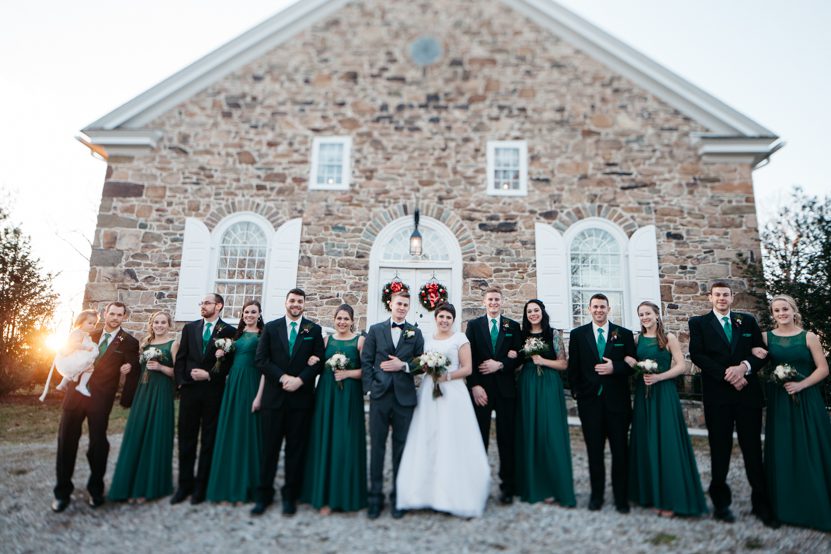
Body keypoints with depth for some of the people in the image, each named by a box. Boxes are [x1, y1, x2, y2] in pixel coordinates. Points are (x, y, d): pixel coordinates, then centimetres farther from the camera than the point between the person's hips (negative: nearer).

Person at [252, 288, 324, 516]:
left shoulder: (314, 329, 6)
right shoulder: (271, 327, 7)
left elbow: (319, 360, 0)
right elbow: (260, 359, 0)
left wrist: (299, 380, -13)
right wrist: (283, 378, -12)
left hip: (301, 397, 0)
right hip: (274, 396, 0)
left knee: (296, 448, 7)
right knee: (269, 447, 7)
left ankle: (290, 496, 19)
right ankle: (264, 495, 20)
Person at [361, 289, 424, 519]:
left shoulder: (415, 333, 7)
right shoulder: (375, 330, 7)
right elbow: (365, 361, 3)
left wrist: (404, 366, -11)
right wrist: (369, 388, -5)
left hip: (404, 396, 0)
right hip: (379, 395, 0)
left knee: (401, 447, 8)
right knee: (377, 446, 6)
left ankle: (398, 497, 21)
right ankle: (375, 496, 18)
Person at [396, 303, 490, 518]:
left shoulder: (460, 339, 1)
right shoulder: (427, 340, 15)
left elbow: (467, 368, -3)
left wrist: (447, 376, -15)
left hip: (452, 392, -4)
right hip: (428, 392, 5)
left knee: (452, 442, -5)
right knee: (428, 440, 2)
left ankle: (455, 495, 5)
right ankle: (431, 491, 12)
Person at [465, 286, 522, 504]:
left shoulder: (513, 326, 8)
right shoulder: (473, 325, 5)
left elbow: (518, 357, 3)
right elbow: (469, 358, -1)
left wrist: (499, 365, -13)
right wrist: (474, 385, -9)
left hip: (506, 389, 1)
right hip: (480, 388, -1)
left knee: (507, 439, 6)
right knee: (479, 439, 6)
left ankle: (507, 486, 17)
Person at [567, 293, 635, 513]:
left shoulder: (624, 334, 3)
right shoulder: (578, 334, 3)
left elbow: (632, 365, 2)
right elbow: (573, 367, 5)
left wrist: (615, 368, -15)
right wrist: (576, 392, 0)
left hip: (617, 400, 0)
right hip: (590, 400, 0)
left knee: (620, 451, 7)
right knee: (594, 450, 10)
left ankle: (621, 497, 21)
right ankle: (596, 494, 24)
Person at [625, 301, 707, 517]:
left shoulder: (669, 338, -2)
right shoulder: (636, 340, 9)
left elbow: (681, 366, -7)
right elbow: (630, 364, 11)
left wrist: (658, 377, -17)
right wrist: (635, 367, -10)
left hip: (664, 393, -4)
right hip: (643, 394, 4)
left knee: (667, 442, -3)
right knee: (646, 443, 8)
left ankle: (671, 498, 7)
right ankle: (651, 494, 19)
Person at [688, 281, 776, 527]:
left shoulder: (748, 321, 12)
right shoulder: (698, 323, 4)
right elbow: (697, 355, -6)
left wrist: (744, 367, -14)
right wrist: (726, 375, -15)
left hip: (748, 392, 2)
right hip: (717, 395, -2)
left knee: (753, 449, 7)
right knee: (719, 451, 7)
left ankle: (761, 503, 20)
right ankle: (721, 503, 18)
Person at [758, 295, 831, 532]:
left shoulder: (809, 337, 0)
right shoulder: (766, 337, 3)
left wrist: (801, 385, -15)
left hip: (807, 400, -1)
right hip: (779, 401, 1)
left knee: (811, 451, 3)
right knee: (782, 451, 7)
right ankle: (786, 506, 20)